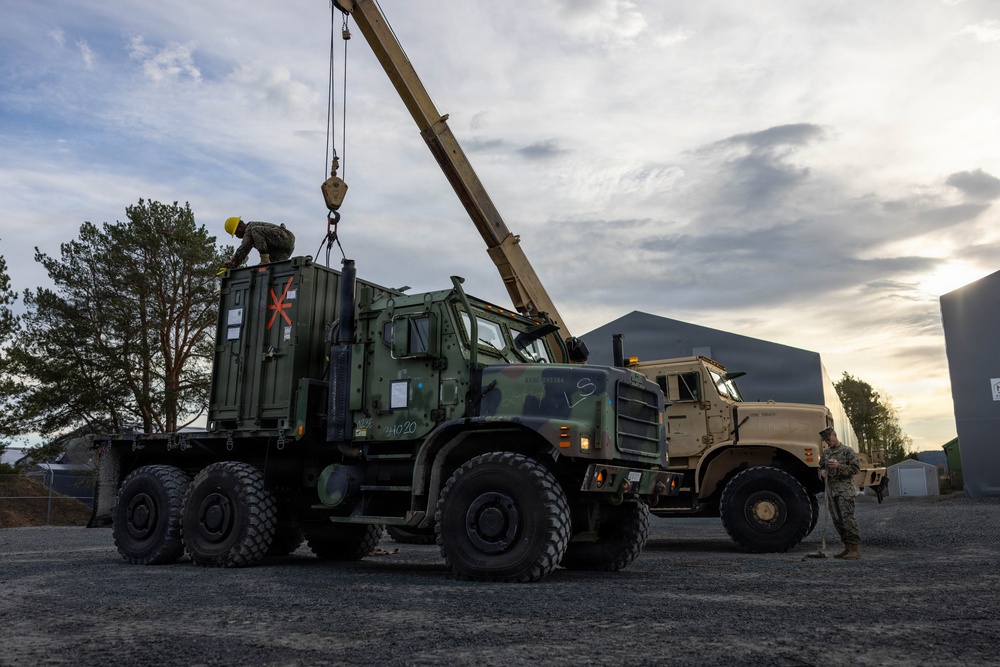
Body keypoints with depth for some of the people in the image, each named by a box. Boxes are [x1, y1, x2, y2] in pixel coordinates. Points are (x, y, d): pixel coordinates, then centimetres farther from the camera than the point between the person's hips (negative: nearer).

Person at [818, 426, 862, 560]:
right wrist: (822, 472, 3)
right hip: (831, 491, 7)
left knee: (847, 518, -13)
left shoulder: (847, 451, -2)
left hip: (845, 490, -7)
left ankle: (855, 549, -11)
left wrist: (839, 466, -18)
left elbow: (856, 468, -8)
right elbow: (821, 467, 26)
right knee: (837, 521, 7)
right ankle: (848, 547, 15)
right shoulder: (825, 453, 16)